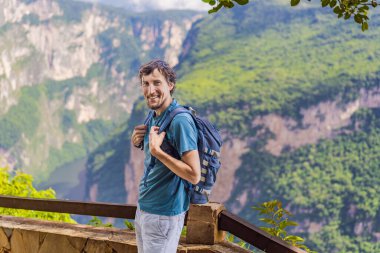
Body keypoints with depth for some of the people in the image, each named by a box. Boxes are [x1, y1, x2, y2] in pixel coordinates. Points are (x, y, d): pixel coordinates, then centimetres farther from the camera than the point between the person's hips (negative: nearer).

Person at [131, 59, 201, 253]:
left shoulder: (180, 121, -20)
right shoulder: (153, 117, 7)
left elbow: (194, 175, -23)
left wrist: (156, 151, -27)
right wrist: (137, 141, 0)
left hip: (164, 214, -9)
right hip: (143, 208, 9)